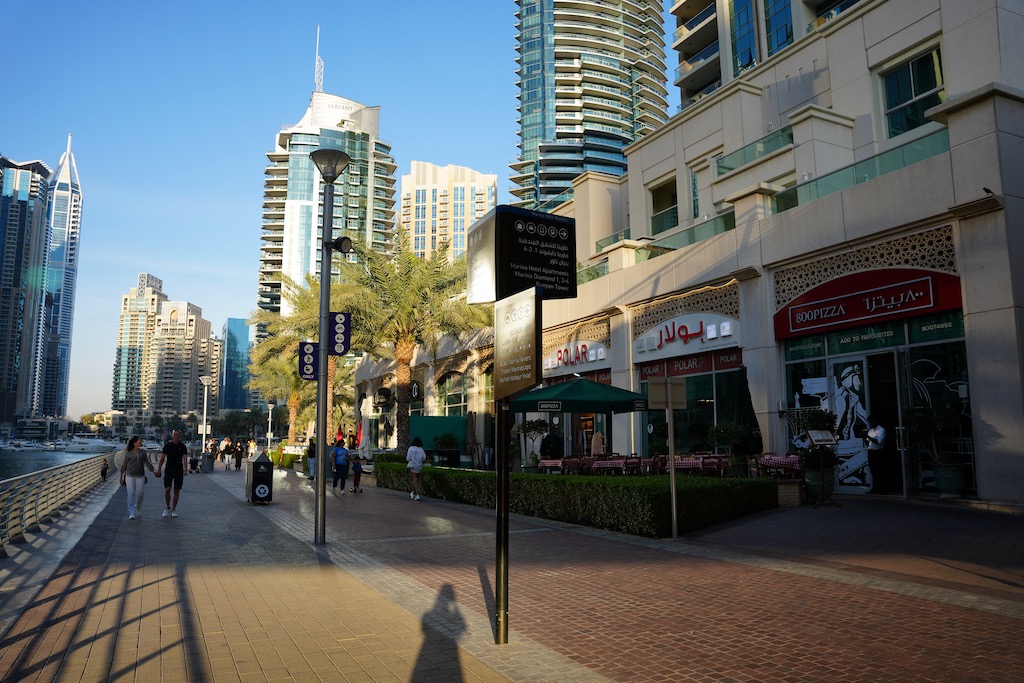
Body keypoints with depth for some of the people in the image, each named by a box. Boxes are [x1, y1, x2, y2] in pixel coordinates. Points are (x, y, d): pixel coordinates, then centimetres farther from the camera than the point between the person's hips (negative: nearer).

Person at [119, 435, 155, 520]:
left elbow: (147, 463, 10)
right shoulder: (128, 453, -1)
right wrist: (122, 475, 9)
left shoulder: (143, 453, 4)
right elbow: (124, 464, 7)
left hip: (140, 476, 2)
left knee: (139, 494, 4)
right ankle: (131, 513, -3)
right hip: (130, 476, -2)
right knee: (131, 494, -6)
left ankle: (138, 507, 33)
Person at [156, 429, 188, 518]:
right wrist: (159, 469, 2)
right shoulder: (167, 445, 3)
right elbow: (162, 458, 7)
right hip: (168, 470, 0)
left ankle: (173, 510, 16)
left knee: (176, 491, 5)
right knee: (167, 490, -10)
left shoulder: (183, 447, 1)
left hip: (178, 471, 0)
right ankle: (167, 508, 10)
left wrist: (185, 469, -23)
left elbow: (184, 458, -8)